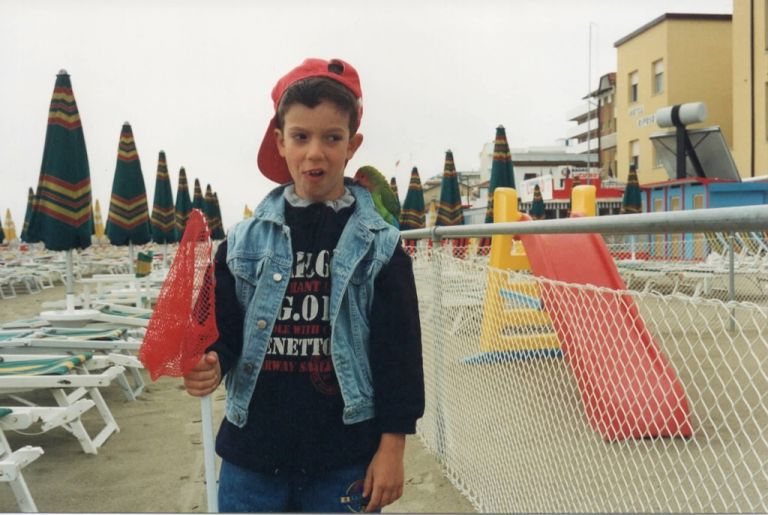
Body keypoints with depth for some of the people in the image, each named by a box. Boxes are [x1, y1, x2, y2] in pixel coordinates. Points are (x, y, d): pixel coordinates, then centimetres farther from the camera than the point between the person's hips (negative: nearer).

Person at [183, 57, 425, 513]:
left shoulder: (378, 245, -4)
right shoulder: (245, 241, 2)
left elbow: (399, 351, -4)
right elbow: (225, 330, 7)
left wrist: (392, 446, -5)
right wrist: (214, 363, -14)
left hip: (344, 462, -2)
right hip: (251, 457, 2)